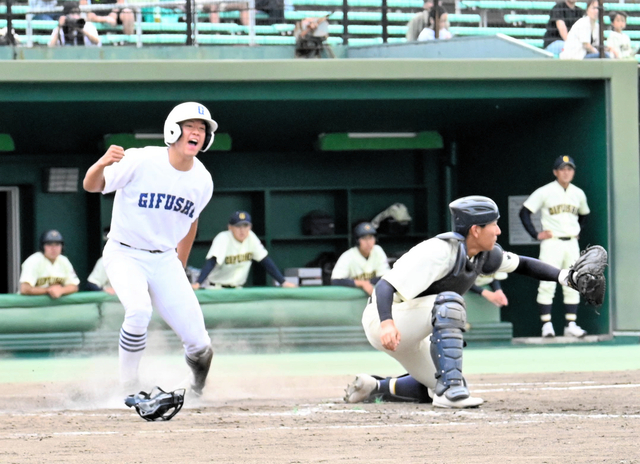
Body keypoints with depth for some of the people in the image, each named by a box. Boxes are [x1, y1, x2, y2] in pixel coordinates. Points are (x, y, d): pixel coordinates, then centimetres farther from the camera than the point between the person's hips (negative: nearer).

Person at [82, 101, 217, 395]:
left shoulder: (202, 181, -3)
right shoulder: (140, 161, -18)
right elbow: (91, 186, -18)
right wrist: (102, 165, -41)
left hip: (165, 260, 4)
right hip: (125, 255, -4)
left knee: (198, 343, -5)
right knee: (139, 310, -34)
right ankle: (128, 385, -11)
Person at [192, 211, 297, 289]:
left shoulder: (251, 238, -4)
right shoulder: (223, 239, -19)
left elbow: (265, 261, -1)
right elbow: (211, 262, -31)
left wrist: (283, 282, -7)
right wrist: (198, 283, -44)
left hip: (238, 289, 5)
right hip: (217, 288, -5)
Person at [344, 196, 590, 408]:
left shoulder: (483, 254, -1)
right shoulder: (440, 251, -28)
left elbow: (520, 264, 12)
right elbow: (385, 285, -35)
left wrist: (563, 276, -4)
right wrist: (386, 324, -52)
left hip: (411, 336, 10)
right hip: (381, 320, -9)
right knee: (448, 303, -33)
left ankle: (374, 387, 23)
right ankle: (450, 389, -36)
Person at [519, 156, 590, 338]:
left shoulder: (578, 193, 8)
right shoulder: (545, 192, -6)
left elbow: (584, 214, 28)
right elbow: (524, 212, -4)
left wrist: (578, 231, 13)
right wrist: (536, 234, -8)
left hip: (572, 243, 5)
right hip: (552, 241, -5)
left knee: (573, 286, 4)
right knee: (547, 284, -8)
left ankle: (571, 325, 8)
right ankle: (546, 325, -5)